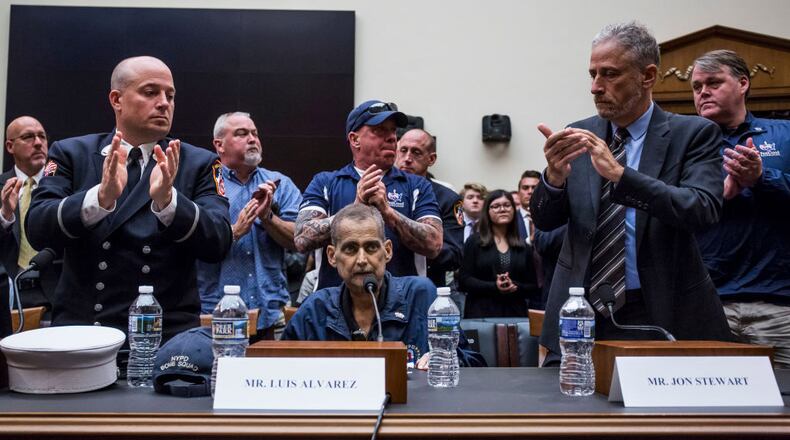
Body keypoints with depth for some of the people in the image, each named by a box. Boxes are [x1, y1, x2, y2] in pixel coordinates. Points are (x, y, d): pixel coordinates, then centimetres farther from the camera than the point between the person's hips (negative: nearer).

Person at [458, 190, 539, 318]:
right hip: (481, 313, -2)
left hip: (515, 313, 2)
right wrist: (494, 287, -16)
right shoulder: (474, 242, 5)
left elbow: (534, 288, 11)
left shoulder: (524, 247, 12)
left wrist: (515, 287, -10)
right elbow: (463, 280, -2)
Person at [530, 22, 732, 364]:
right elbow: (544, 220, 1)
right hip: (581, 313, 3)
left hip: (663, 315, -2)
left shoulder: (693, 133, -3)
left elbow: (703, 210, -18)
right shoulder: (581, 135, 4)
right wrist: (554, 177, -21)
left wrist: (620, 174, -29)